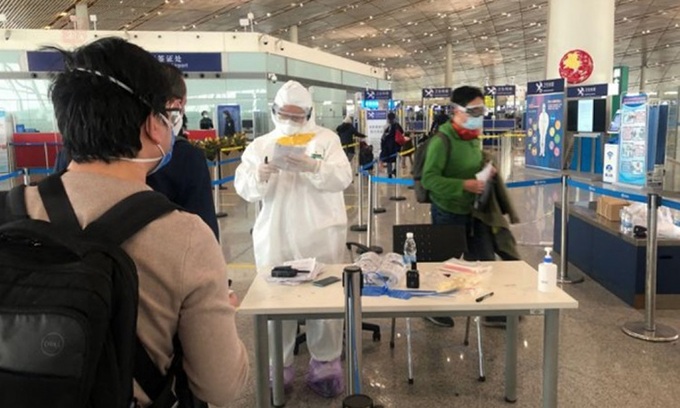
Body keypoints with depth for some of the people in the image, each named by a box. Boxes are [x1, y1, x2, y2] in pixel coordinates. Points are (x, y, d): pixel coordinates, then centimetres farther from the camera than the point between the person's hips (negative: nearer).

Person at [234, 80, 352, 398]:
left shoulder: (326, 139, 4)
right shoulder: (259, 145, 9)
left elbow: (343, 177, -11)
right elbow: (243, 188, -3)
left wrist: (313, 166, -29)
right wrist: (259, 176, -25)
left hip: (319, 235, -1)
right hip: (273, 236, 2)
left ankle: (326, 364, 21)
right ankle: (278, 367, 20)